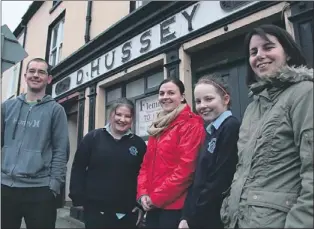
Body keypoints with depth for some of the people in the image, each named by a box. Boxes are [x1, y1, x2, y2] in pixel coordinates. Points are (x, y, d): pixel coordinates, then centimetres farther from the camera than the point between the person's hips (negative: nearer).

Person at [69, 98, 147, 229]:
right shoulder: (93, 138, 0)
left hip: (127, 213, 2)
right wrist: (79, 199, -3)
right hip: (95, 210, -1)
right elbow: (78, 169, 1)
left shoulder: (139, 144, 4)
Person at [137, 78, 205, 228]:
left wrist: (157, 197, -15)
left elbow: (186, 167, -19)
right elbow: (146, 164, 13)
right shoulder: (158, 126, 14)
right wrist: (142, 193, -1)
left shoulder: (191, 125, -10)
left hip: (173, 204, -7)